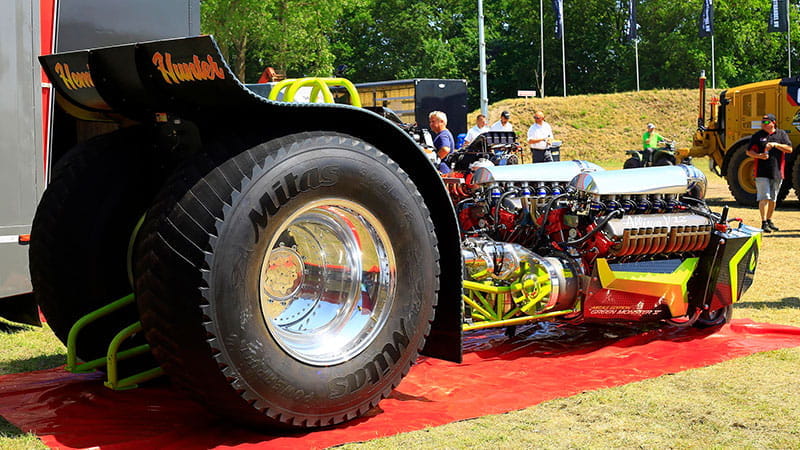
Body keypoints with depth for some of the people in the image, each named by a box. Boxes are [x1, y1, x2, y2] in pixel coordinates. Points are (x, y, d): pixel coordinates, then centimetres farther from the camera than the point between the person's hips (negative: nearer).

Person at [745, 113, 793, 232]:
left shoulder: (781, 134, 7)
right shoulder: (757, 136, 4)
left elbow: (789, 149, -2)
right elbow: (749, 151, 4)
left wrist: (776, 145, -15)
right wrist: (759, 155, -15)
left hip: (777, 172, 2)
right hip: (761, 172, -2)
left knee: (773, 199, 12)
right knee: (764, 197, -10)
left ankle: (769, 221, 25)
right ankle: (764, 223, -10)